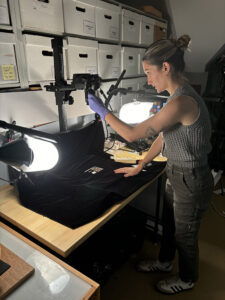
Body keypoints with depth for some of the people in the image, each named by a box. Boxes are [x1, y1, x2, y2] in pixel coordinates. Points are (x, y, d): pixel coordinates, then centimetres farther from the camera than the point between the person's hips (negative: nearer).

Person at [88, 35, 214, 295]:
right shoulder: (180, 96, 2)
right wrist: (138, 167, 13)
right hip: (176, 175, 9)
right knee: (169, 223, 27)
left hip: (191, 181, -9)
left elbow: (131, 134, -26)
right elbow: (162, 137, 8)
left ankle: (187, 279, 48)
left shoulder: (181, 102, -30)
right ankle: (164, 262, 55)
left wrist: (102, 111, -12)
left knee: (184, 234, 17)